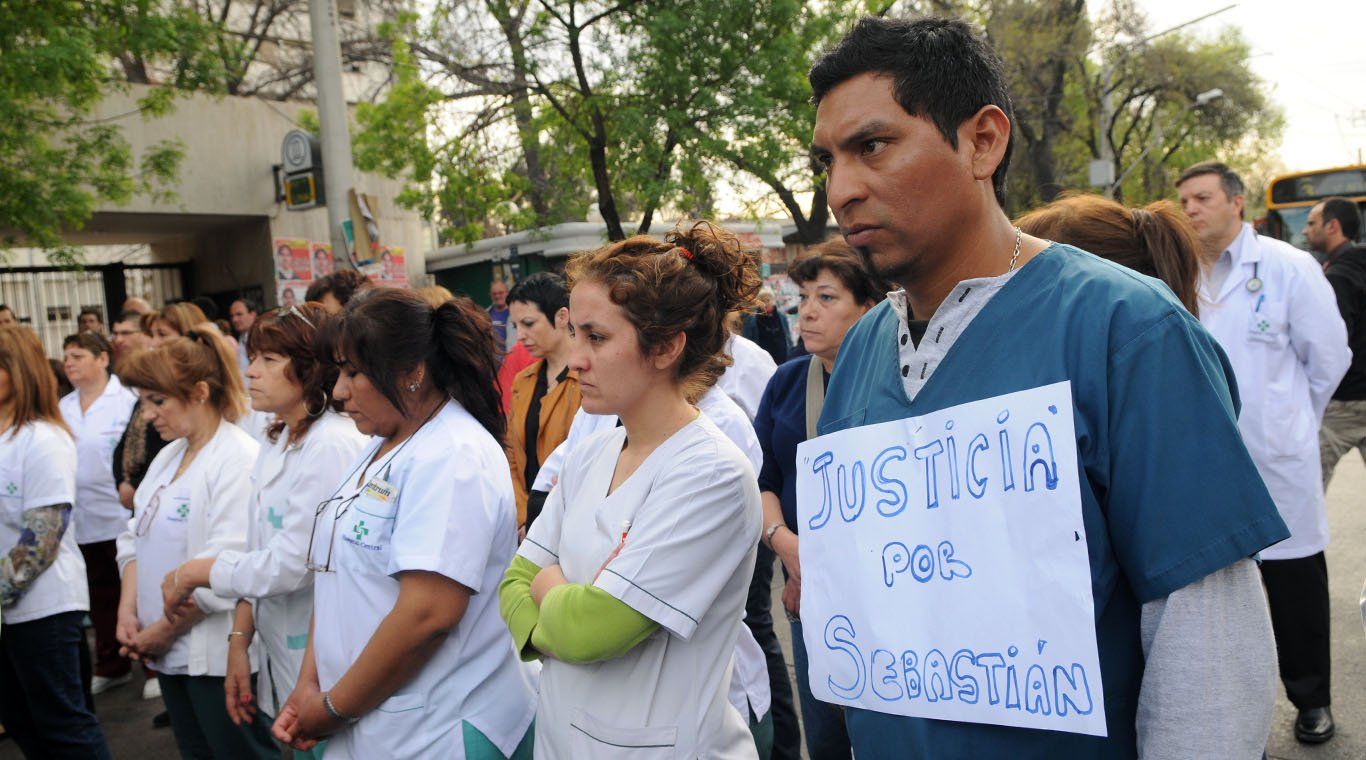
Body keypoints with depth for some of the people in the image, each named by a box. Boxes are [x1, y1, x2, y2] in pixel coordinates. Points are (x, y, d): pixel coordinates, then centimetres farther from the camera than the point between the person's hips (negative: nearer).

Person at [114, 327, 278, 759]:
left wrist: (164, 630, -13)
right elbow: (136, 537, 14)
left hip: (217, 655, -8)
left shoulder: (239, 459, -17)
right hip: (171, 653, 8)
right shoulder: (168, 456, 11)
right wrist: (128, 610, 1)